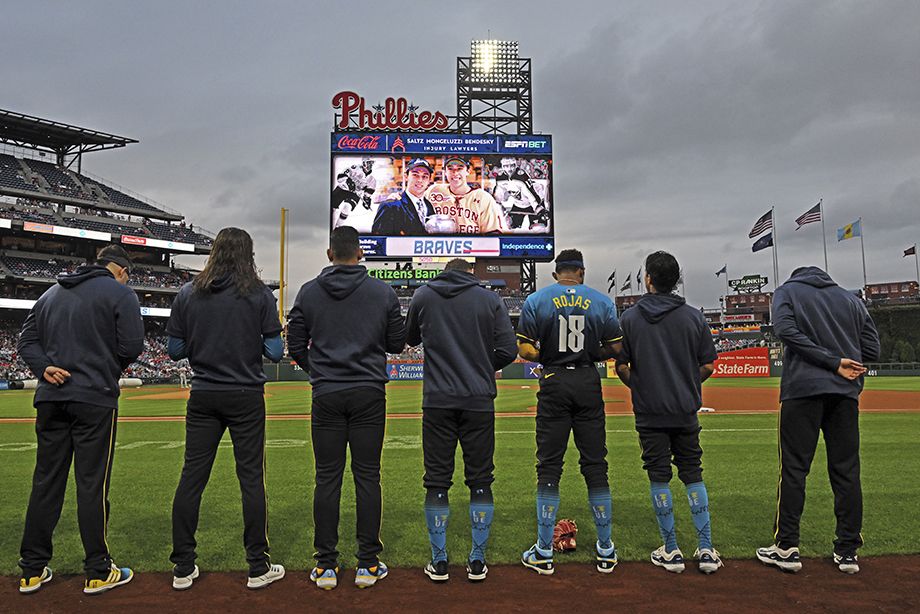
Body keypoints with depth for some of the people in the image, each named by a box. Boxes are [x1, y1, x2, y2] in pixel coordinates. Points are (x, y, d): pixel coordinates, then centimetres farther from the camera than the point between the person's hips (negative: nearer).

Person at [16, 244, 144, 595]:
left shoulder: (52, 293, 18)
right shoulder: (121, 293, -3)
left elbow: (27, 340, 14)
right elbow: (132, 347, -10)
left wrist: (44, 368, -1)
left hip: (50, 398, 6)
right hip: (95, 398, -6)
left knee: (46, 483, 12)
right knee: (92, 484, -1)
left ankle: (33, 570, 20)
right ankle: (98, 572, 8)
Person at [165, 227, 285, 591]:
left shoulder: (188, 294, 2)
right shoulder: (259, 295, -6)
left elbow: (175, 349, 3)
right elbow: (275, 352, -8)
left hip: (203, 397, 3)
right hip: (246, 397, -2)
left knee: (192, 477, 10)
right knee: (251, 478, 4)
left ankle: (183, 568, 19)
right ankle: (258, 567, 13)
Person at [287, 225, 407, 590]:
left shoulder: (309, 292, 2)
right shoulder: (383, 292, 0)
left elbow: (296, 347, 4)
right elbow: (397, 344, 5)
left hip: (327, 395, 1)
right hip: (369, 394, 0)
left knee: (327, 478, 7)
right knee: (367, 476, 5)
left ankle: (326, 566, 13)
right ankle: (368, 564, 12)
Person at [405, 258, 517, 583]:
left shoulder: (423, 295, 5)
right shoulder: (490, 299, 3)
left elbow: (411, 339, 20)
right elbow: (508, 350, -2)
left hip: (438, 401, 0)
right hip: (479, 401, 0)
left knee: (437, 481, 7)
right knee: (480, 480, 9)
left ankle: (439, 562, 14)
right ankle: (477, 561, 16)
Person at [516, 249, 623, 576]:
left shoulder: (536, 300, 0)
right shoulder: (602, 301, 4)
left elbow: (525, 350, -4)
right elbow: (616, 348, 2)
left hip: (554, 384, -1)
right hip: (588, 384, 1)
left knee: (549, 466, 4)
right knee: (595, 465, 9)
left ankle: (543, 554, 9)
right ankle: (605, 551, 17)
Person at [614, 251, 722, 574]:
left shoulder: (629, 317, -5)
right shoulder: (694, 316, 0)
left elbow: (621, 367, -5)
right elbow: (707, 366, 2)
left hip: (649, 411, -2)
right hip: (686, 410, 2)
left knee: (659, 478, 6)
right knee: (693, 475, 12)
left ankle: (671, 551, 12)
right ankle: (706, 550, 13)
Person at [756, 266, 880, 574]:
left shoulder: (786, 291, 9)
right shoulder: (851, 299, 21)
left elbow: (786, 330, -11)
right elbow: (871, 349, 13)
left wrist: (833, 362, -10)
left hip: (803, 388, -4)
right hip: (846, 391, 4)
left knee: (793, 468, -1)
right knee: (846, 471, 8)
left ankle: (787, 548, 2)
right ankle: (848, 552, 13)